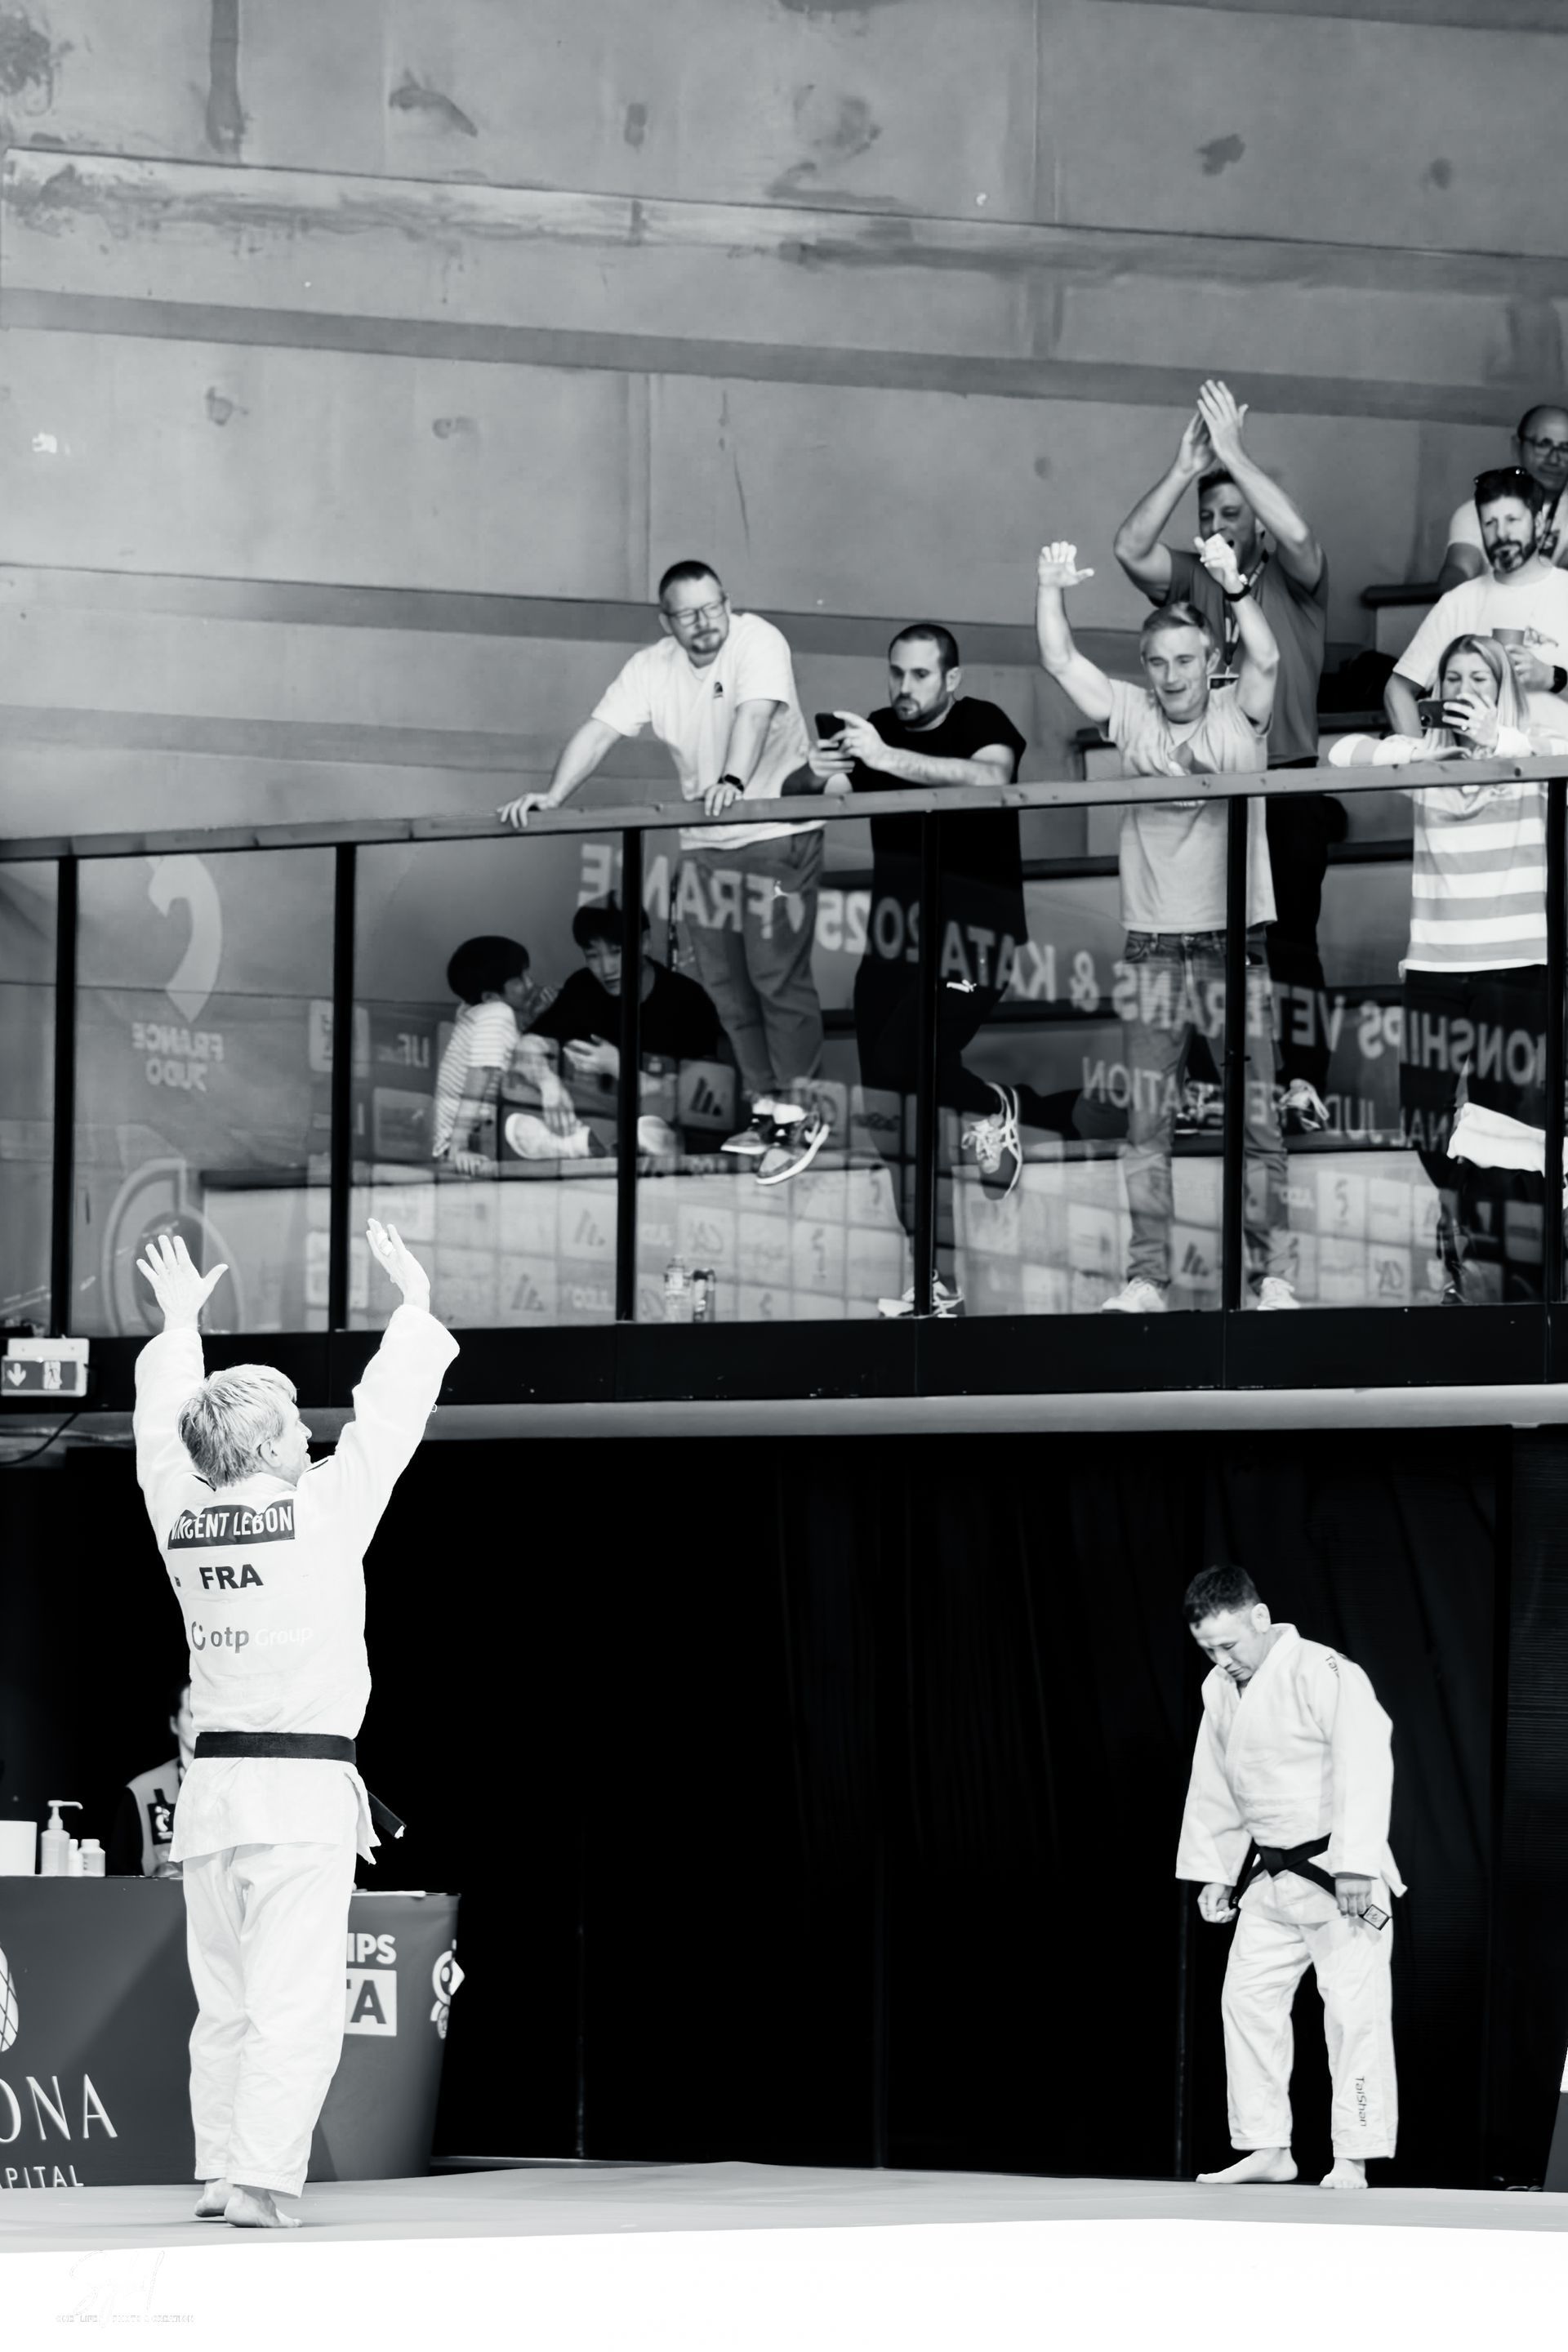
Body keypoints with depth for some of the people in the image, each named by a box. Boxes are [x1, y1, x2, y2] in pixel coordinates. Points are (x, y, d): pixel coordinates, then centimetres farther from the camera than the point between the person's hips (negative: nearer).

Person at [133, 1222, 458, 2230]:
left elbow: (165, 1423, 21)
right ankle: (262, 2174, -15)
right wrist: (418, 1306, 12)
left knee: (227, 1997, 13)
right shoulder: (320, 1516, -10)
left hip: (213, 1787, 6)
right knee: (298, 2000, -7)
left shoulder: (179, 1519, 3)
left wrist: (180, 1323, 34)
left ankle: (220, 2166, 12)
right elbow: (387, 1417, 0)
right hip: (302, 1788, -6)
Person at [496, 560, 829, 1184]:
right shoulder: (652, 669, -1)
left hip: (777, 834, -6)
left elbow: (755, 714, -33)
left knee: (778, 977, -8)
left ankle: (800, 1113, 0)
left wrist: (733, 781, -50)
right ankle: (765, 1107, 19)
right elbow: (599, 730, -8)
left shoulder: (758, 642, -16)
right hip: (706, 844, 6)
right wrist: (552, 797, -23)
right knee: (725, 985, 9)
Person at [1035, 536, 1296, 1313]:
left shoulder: (1238, 716, 2)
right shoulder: (1131, 715, 8)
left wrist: (1233, 586, -28)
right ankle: (1147, 1276, 4)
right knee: (1146, 1122, 1)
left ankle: (1269, 1274, 6)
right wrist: (1051, 590, -12)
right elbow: (1059, 662, 2)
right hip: (1153, 949, 2)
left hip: (1238, 943, -2)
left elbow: (1265, 659, -15)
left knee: (1256, 1118, 1)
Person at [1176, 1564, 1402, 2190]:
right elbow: (1212, 1786, 15)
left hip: (1337, 1869, -8)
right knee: (1249, 1997, 8)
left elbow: (1365, 1767, -24)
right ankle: (1266, 2148, 16)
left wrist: (1355, 1865, -26)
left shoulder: (1325, 1675, -19)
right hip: (1269, 1874, 8)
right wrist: (1213, 1870, 12)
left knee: (1354, 2007, -8)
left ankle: (1353, 2159, -5)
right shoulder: (1220, 1689, 6)